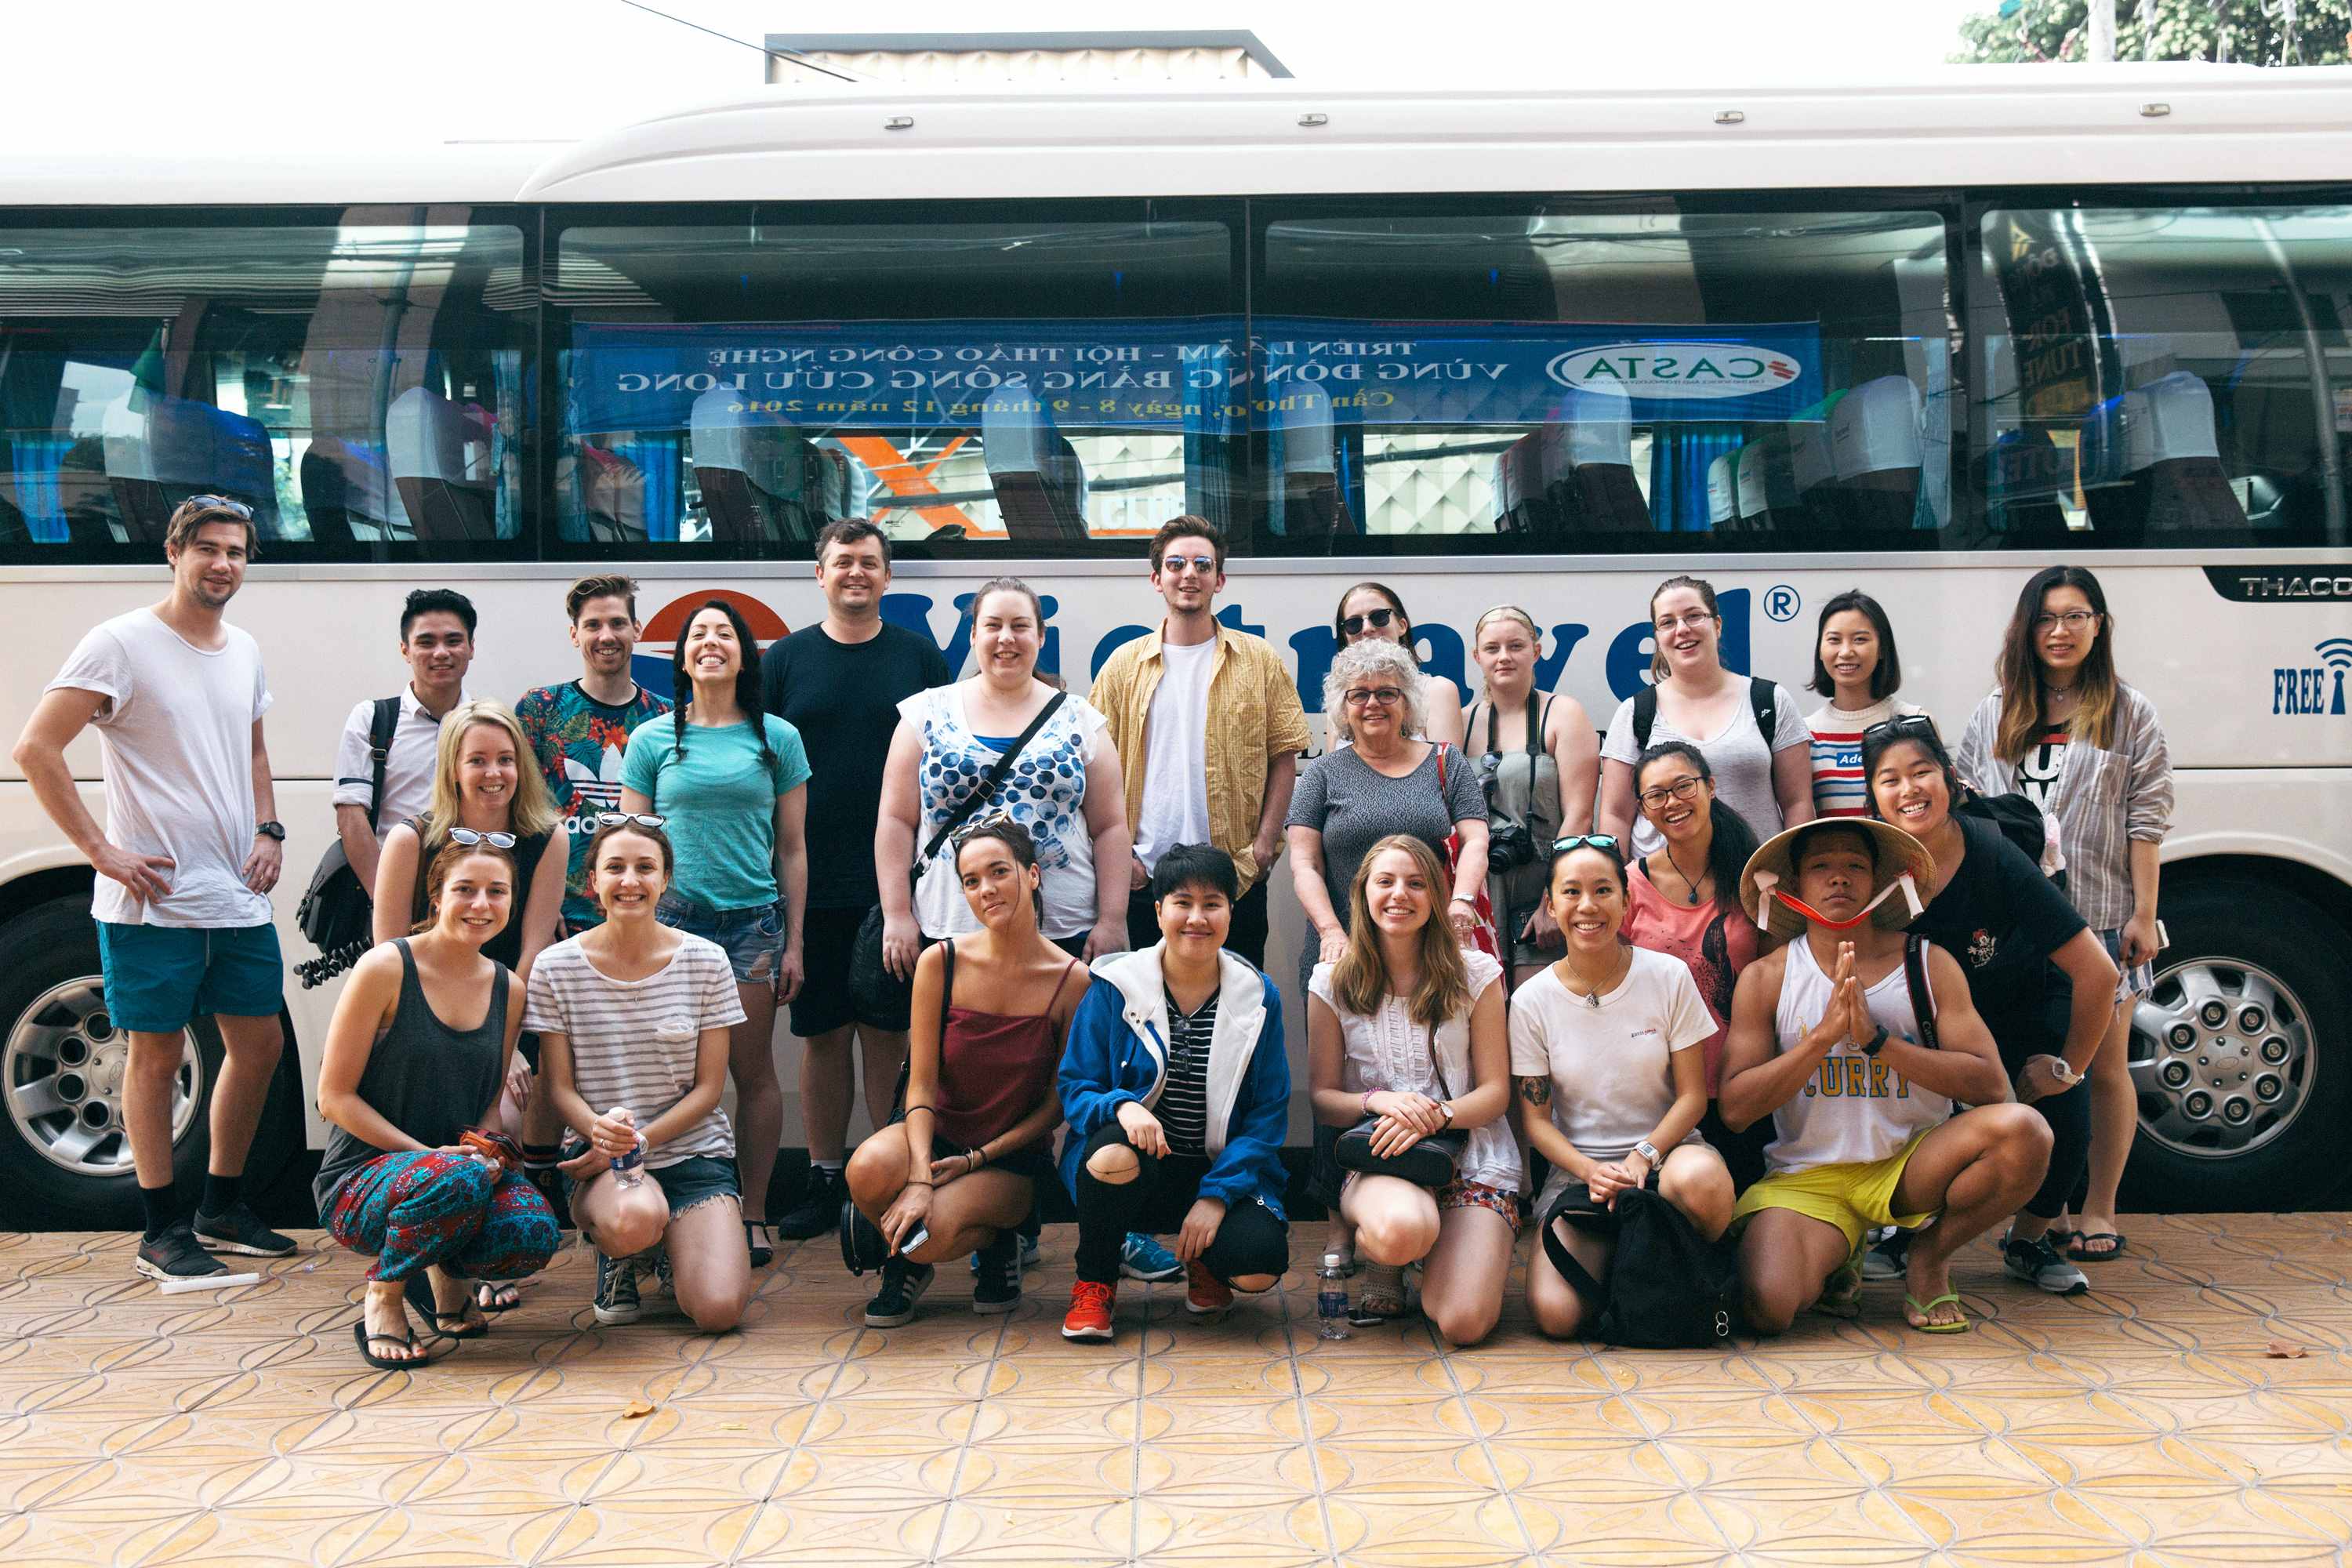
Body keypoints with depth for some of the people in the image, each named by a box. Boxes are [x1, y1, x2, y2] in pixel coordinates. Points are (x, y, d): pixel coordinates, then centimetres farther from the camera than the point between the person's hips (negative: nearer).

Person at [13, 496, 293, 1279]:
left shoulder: (245, 650, 12)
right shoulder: (121, 644, -9)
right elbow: (36, 750, -14)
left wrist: (268, 831, 9)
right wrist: (102, 851, -16)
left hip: (239, 895, 7)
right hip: (153, 899, -7)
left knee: (258, 1043, 10)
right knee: (157, 1052, 2)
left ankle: (223, 1207, 26)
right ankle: (162, 1230, 12)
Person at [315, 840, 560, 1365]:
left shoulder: (507, 990, 7)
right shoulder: (386, 968, -9)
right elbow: (335, 1097, -10)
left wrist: (490, 1148, -8)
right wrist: (431, 1154, -19)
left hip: (464, 1167, 4)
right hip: (361, 1181, -4)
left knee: (534, 1234, -29)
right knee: (458, 1179, -38)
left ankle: (449, 1273, 8)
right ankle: (382, 1299, -8)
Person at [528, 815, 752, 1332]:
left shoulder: (706, 961, -1)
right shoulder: (556, 968, -2)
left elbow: (708, 1087, 0)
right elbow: (560, 1086, -1)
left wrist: (639, 1140, -15)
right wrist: (600, 1131, -23)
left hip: (694, 1149, 1)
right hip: (599, 1156, -1)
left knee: (719, 1309, -21)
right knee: (636, 1217, -39)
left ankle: (673, 1254, 18)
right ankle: (617, 1257, 3)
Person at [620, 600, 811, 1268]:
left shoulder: (777, 738, 6)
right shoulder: (652, 740, 7)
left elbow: (792, 849, 7)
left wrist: (794, 942, 4)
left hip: (753, 920, 0)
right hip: (673, 918, 0)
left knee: (753, 1069, 1)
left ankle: (753, 1214, 11)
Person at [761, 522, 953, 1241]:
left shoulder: (922, 658, 6)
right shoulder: (784, 660, 6)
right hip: (811, 885, 1)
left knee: (890, 1035, 3)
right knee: (822, 1035, 7)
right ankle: (824, 1179, 18)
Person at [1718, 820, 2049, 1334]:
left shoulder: (1929, 964, 0)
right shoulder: (1766, 978, -2)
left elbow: (1991, 1085, -10)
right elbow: (1735, 1108, -8)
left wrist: (1877, 1039, -21)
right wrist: (1824, 1034, -19)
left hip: (1913, 1166, 1)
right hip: (1807, 1176, -1)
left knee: (2024, 1131, -27)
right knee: (1768, 1307, -29)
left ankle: (1930, 1257, 0)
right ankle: (1837, 1253, 9)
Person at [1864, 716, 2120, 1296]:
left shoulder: (1994, 858, -30)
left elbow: (2097, 973, -26)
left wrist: (2068, 1068, -17)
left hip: (2032, 1005, -1)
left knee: (2063, 1117, -22)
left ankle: (2030, 1239, 9)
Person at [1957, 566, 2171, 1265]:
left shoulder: (2130, 714, 4)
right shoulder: (1994, 715, 11)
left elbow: (2147, 819, -1)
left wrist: (2143, 913, -7)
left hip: (2100, 918, -2)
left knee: (2104, 1064, 3)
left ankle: (2098, 1211, 14)